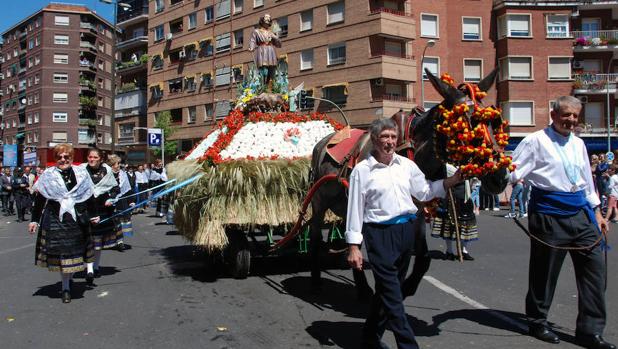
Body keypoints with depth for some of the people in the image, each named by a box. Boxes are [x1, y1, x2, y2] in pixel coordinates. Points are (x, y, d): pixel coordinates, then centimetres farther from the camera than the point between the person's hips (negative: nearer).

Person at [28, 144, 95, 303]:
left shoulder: (81, 174, 3)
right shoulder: (48, 176, -1)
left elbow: (89, 196, 11)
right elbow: (39, 200, 1)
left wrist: (93, 215, 13)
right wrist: (34, 220, 0)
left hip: (76, 220, 2)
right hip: (55, 220, -1)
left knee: (74, 251, 8)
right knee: (61, 252, 2)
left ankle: (69, 279, 29)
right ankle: (66, 287, 11)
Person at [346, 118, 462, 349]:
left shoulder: (407, 165, 9)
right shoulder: (362, 170, -5)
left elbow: (424, 192, 15)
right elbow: (355, 209, -5)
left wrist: (453, 180, 3)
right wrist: (353, 247, -7)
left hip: (406, 230, 6)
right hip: (379, 233, -5)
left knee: (388, 288, 16)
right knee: (392, 293, -6)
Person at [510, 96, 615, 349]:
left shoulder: (578, 144, 16)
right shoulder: (536, 141, -5)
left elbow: (587, 178, 22)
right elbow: (513, 171, -12)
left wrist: (596, 211, 22)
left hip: (580, 211, 7)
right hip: (549, 213, -6)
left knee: (594, 267, 3)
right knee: (545, 270, 4)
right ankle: (537, 323, 24)